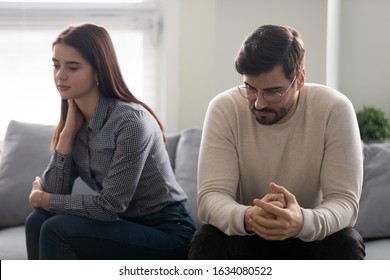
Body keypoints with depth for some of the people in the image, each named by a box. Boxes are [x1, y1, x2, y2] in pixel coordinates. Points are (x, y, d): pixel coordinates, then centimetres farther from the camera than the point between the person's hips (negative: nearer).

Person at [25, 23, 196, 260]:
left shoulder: (130, 121, -22)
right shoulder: (75, 120, 3)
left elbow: (109, 206, -20)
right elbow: (53, 191, -4)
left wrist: (44, 199, -7)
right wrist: (67, 132, -12)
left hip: (167, 233, -7)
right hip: (127, 224, 8)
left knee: (57, 230, -21)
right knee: (38, 221, -10)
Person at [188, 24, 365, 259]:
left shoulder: (335, 110, -19)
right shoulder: (224, 109, -17)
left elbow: (345, 201, -22)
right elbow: (211, 196, -22)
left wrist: (303, 221, -46)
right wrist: (247, 217, -46)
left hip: (311, 238, 0)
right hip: (244, 237, 0)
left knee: (347, 246, -31)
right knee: (207, 242, -30)